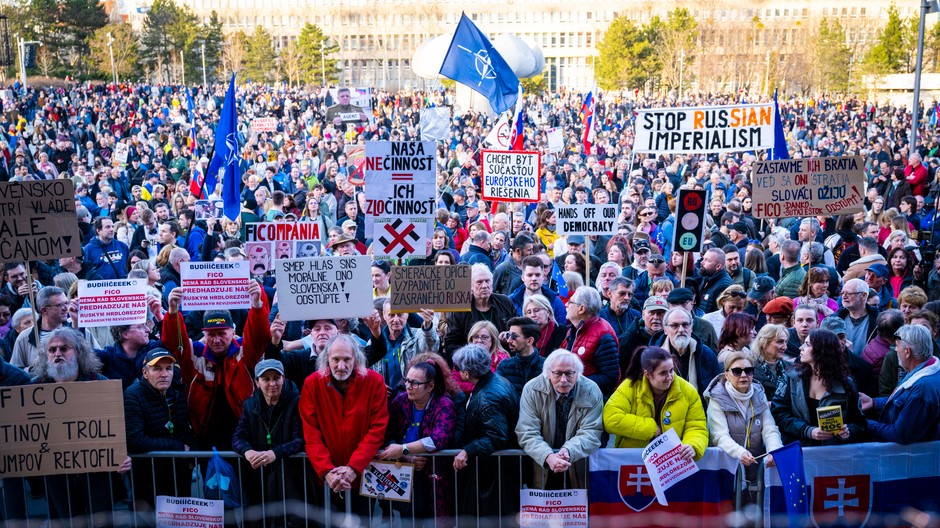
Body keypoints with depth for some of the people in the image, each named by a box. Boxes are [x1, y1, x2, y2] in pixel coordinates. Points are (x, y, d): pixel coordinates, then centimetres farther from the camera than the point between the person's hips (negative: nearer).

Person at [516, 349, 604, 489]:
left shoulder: (591, 391, -5)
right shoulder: (532, 390, -7)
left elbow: (591, 433, -8)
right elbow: (527, 434, -11)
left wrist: (568, 451, -27)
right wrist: (548, 457, -29)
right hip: (542, 471, -1)